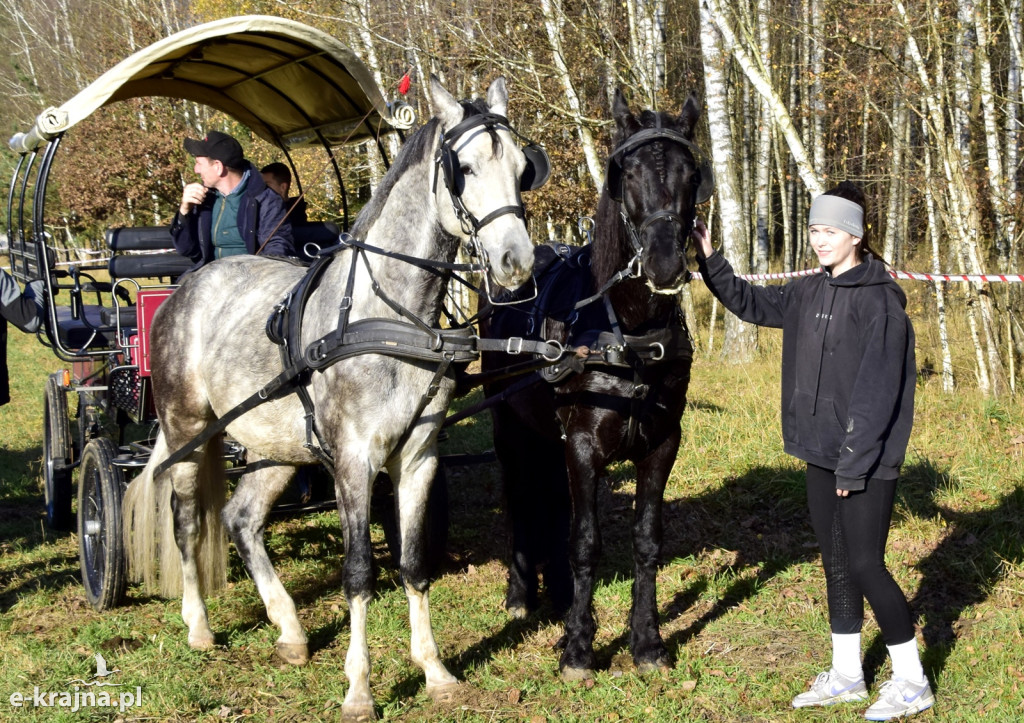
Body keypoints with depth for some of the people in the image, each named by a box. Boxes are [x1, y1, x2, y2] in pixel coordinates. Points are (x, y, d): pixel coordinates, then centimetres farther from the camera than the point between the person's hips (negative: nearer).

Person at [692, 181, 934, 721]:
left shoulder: (878, 300, -15)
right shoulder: (809, 293, 8)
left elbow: (877, 391, -18)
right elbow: (751, 304, 24)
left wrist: (854, 464, -19)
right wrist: (709, 261, 10)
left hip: (866, 459, -8)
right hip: (822, 454, 8)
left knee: (865, 564, -4)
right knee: (835, 561, 14)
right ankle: (846, 675, 26)